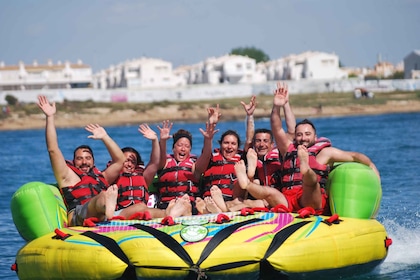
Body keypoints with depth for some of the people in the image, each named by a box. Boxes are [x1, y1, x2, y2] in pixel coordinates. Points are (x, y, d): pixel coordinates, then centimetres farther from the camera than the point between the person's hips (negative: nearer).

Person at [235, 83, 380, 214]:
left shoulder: (325, 153, 17)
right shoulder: (289, 149, 25)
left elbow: (354, 156, 15)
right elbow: (277, 129, 15)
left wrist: (371, 166, -2)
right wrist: (276, 108, 0)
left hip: (312, 203, -4)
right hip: (287, 202, 4)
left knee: (311, 178, -35)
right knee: (269, 192, -26)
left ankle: (306, 169, -66)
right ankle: (246, 183, -52)